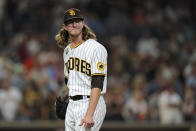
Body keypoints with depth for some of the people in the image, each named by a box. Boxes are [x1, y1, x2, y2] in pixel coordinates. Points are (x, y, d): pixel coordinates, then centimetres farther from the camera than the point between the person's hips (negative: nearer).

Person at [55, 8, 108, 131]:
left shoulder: (96, 48, -11)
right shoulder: (67, 50, 16)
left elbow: (97, 84, -18)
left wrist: (89, 114, -25)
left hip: (91, 103, -8)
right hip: (71, 105, 8)